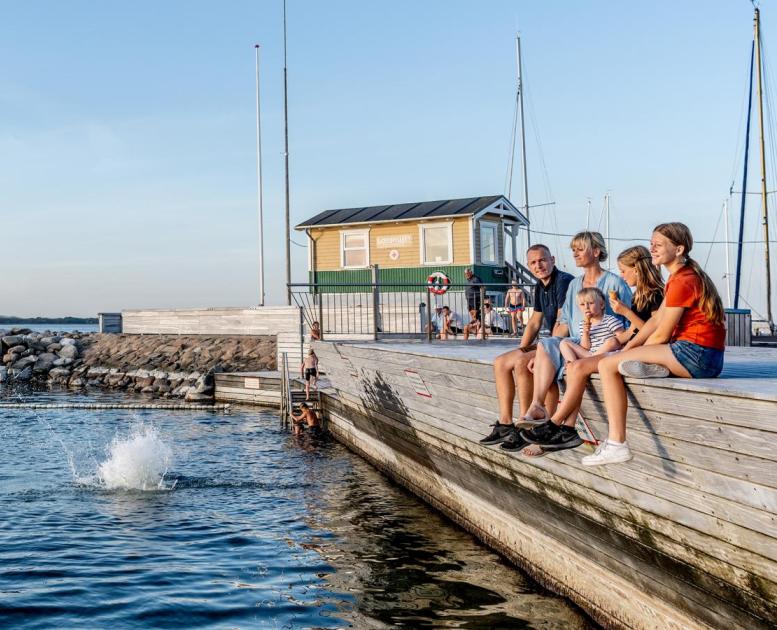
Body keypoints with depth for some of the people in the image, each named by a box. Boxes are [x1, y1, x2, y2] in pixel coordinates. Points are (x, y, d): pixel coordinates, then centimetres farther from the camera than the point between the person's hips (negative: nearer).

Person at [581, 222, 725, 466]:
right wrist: (626, 350, 8)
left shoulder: (683, 281, -14)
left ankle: (616, 444, -14)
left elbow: (661, 335, -12)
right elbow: (656, 321, 17)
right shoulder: (680, 276, 20)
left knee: (608, 365, -12)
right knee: (618, 360, 17)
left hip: (696, 354, -11)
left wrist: (633, 353, 5)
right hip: (703, 357, 11)